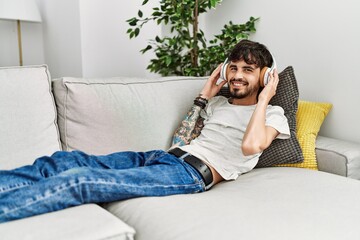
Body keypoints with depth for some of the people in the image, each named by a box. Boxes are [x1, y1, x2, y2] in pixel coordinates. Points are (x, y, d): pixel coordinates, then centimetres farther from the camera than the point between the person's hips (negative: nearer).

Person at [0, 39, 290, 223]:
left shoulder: (273, 113, 9)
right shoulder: (218, 103, 26)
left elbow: (251, 145, -15)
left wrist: (263, 98, -2)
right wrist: (204, 95, 20)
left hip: (195, 173, -7)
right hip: (165, 156, 7)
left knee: (80, 180, -26)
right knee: (64, 161, -11)